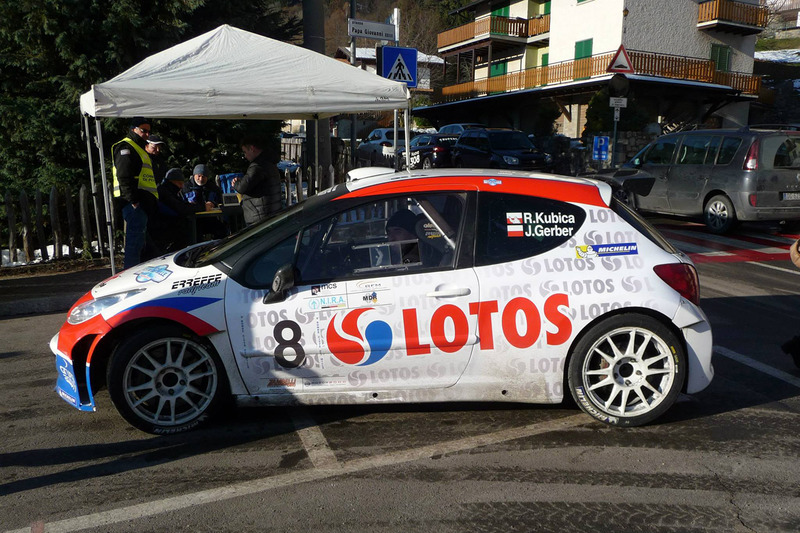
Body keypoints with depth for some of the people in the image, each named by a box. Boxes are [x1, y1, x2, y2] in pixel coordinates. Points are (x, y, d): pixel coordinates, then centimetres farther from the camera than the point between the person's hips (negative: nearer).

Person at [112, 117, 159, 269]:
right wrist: (133, 199, -23)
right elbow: (124, 176, -17)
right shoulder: (125, 147, -5)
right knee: (135, 241, -11)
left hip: (142, 203, 10)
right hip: (134, 204, -10)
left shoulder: (139, 148, 27)